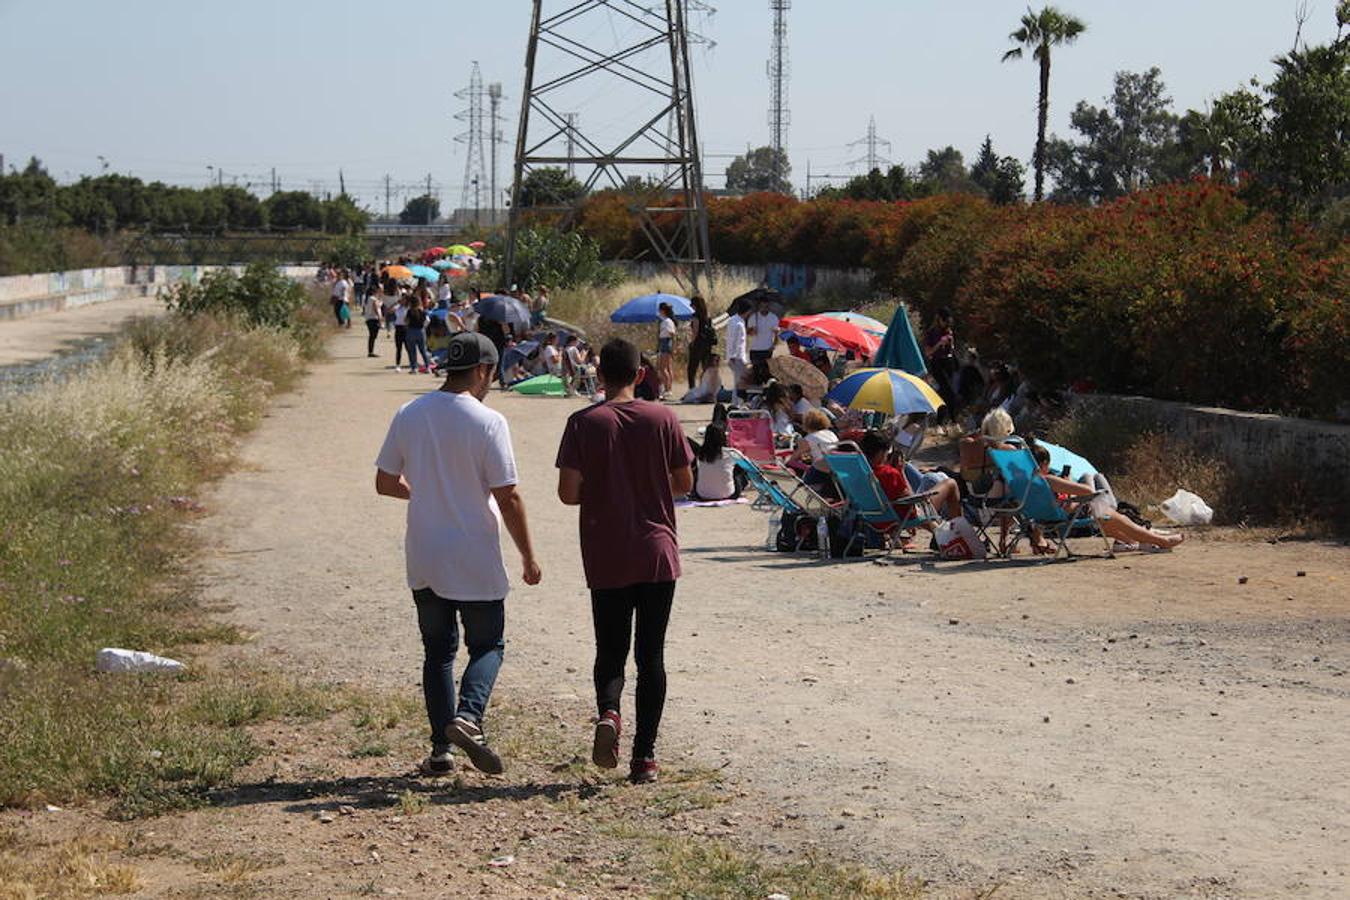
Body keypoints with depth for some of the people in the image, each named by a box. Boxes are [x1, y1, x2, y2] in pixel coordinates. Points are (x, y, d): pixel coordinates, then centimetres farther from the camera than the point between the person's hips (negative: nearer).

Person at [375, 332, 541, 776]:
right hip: (475, 560, -4)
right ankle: (468, 717, -14)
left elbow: (384, 482, 10)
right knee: (487, 644, 10)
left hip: (423, 560, 4)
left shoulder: (407, 415, 2)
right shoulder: (488, 422, -13)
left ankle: (441, 748, 11)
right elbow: (508, 498, -12)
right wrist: (528, 557, -3)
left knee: (438, 651, 14)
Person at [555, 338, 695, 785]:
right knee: (651, 656, 7)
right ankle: (644, 756, 5)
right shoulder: (663, 418, -2)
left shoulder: (584, 423, -6)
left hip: (606, 561, -1)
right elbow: (685, 483, 3)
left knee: (610, 651, 12)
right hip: (657, 555, 1)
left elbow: (568, 492, -10)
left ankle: (608, 713, -17)